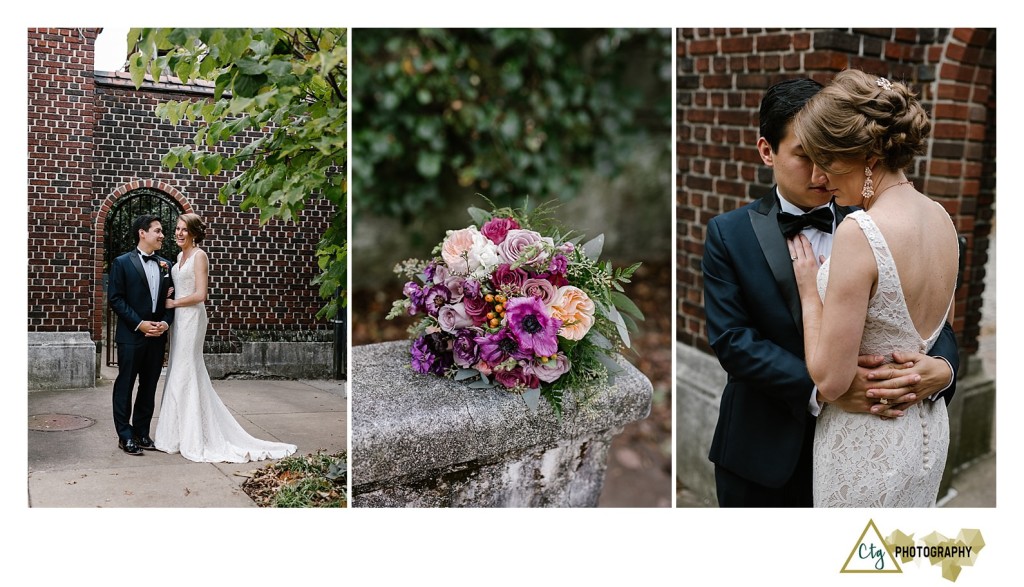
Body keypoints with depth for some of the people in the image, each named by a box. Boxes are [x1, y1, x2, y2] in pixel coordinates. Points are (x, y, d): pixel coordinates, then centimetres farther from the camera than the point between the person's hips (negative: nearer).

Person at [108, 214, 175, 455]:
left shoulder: (165, 265, 11)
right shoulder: (122, 263, -3)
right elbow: (115, 298, -8)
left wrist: (165, 322, -5)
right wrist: (139, 323, -15)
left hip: (157, 336, 5)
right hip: (131, 336, -5)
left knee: (149, 387, 11)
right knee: (125, 386, 2)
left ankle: (142, 432, 20)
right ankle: (125, 436, 9)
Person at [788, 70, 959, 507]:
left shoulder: (859, 233, -26)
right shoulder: (941, 217, 0)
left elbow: (830, 379, -22)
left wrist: (809, 292, -11)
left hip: (866, 444, -8)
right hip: (930, 432, 8)